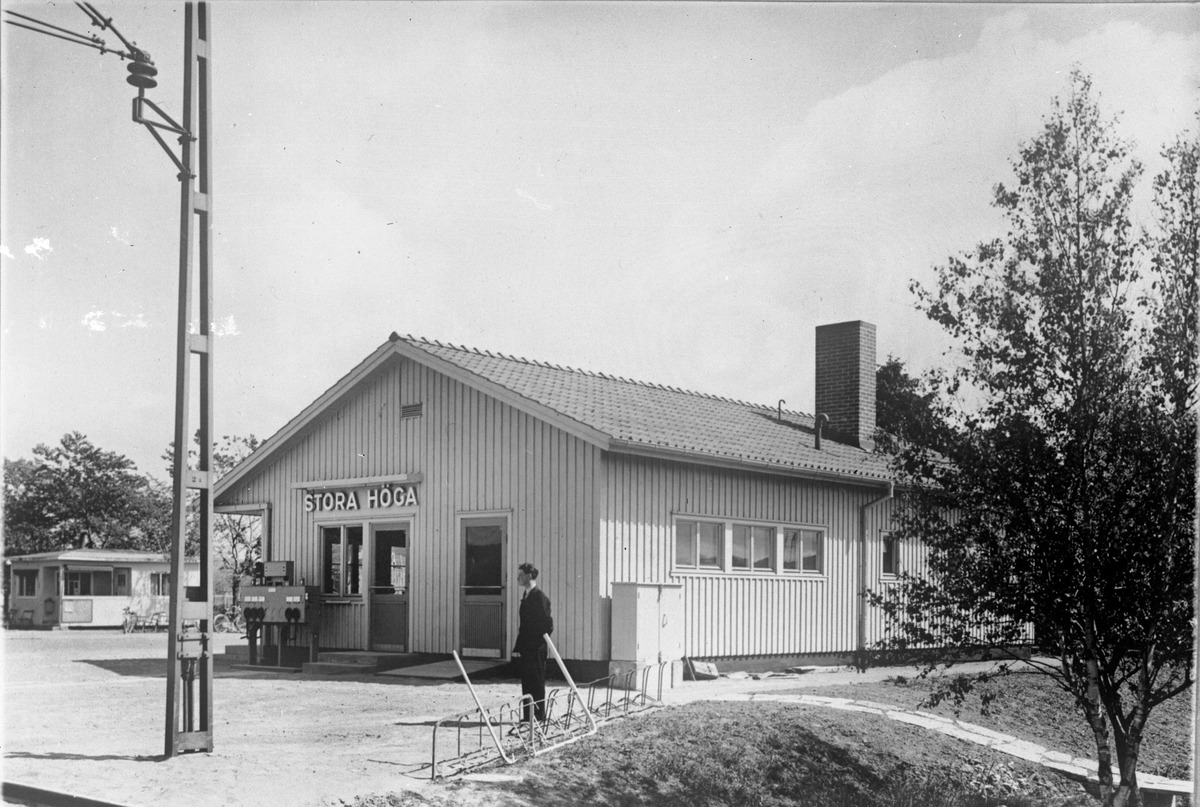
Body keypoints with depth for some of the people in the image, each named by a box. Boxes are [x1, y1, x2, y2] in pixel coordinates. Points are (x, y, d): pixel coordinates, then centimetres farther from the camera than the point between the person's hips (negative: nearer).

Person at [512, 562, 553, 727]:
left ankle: (539, 718, 3)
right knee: (526, 683, 10)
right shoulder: (525, 596, 14)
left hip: (536, 649, -9)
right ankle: (528, 718, 15)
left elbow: (548, 625, -15)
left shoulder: (540, 597, -13)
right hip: (526, 649, 9)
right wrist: (518, 646, 15)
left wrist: (538, 643, -14)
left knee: (537, 684, -3)